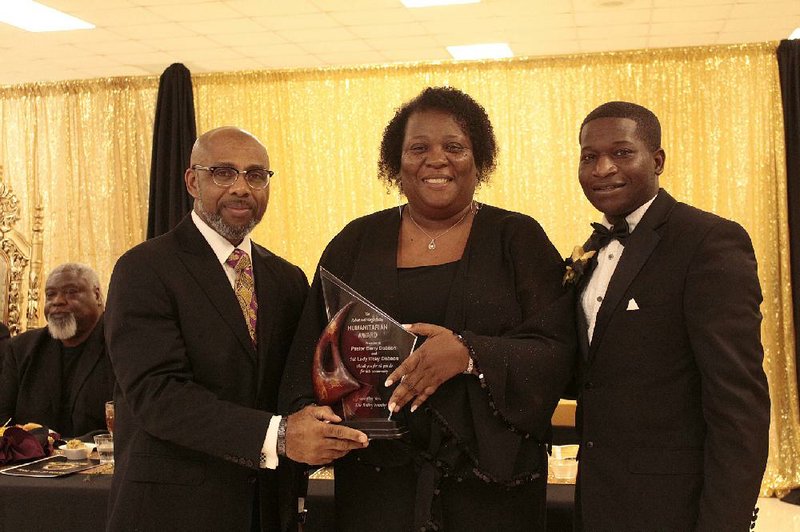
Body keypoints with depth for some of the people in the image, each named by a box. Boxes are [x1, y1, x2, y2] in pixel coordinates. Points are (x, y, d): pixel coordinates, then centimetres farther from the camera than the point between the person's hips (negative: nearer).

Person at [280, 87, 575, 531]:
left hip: (492, 476, -1)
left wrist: (469, 354, -24)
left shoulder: (519, 239, 1)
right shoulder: (356, 243, 6)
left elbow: (557, 350, -8)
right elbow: (311, 351, 4)